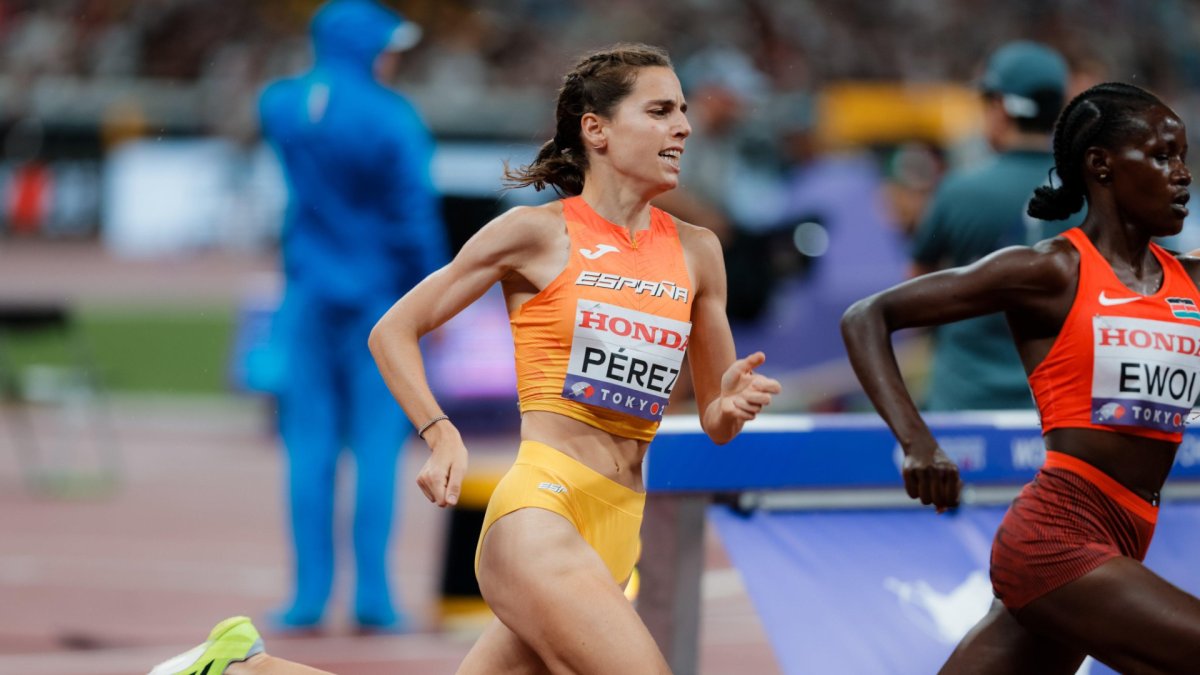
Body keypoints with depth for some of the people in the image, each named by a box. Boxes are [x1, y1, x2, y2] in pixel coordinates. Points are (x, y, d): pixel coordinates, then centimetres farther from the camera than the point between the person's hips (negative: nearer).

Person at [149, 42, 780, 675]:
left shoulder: (695, 251, 13)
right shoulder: (537, 233, 0)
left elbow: (715, 422, 20)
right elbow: (392, 331, 6)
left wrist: (733, 404, -4)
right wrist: (441, 435, -9)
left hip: (616, 534, 6)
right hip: (540, 507, -6)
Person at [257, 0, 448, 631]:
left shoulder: (279, 105, 1)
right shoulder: (391, 118, -12)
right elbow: (415, 215, -10)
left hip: (308, 294, 3)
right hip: (378, 295, -3)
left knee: (310, 443, 5)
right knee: (376, 443, -1)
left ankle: (310, 592, 3)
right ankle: (372, 595, -4)